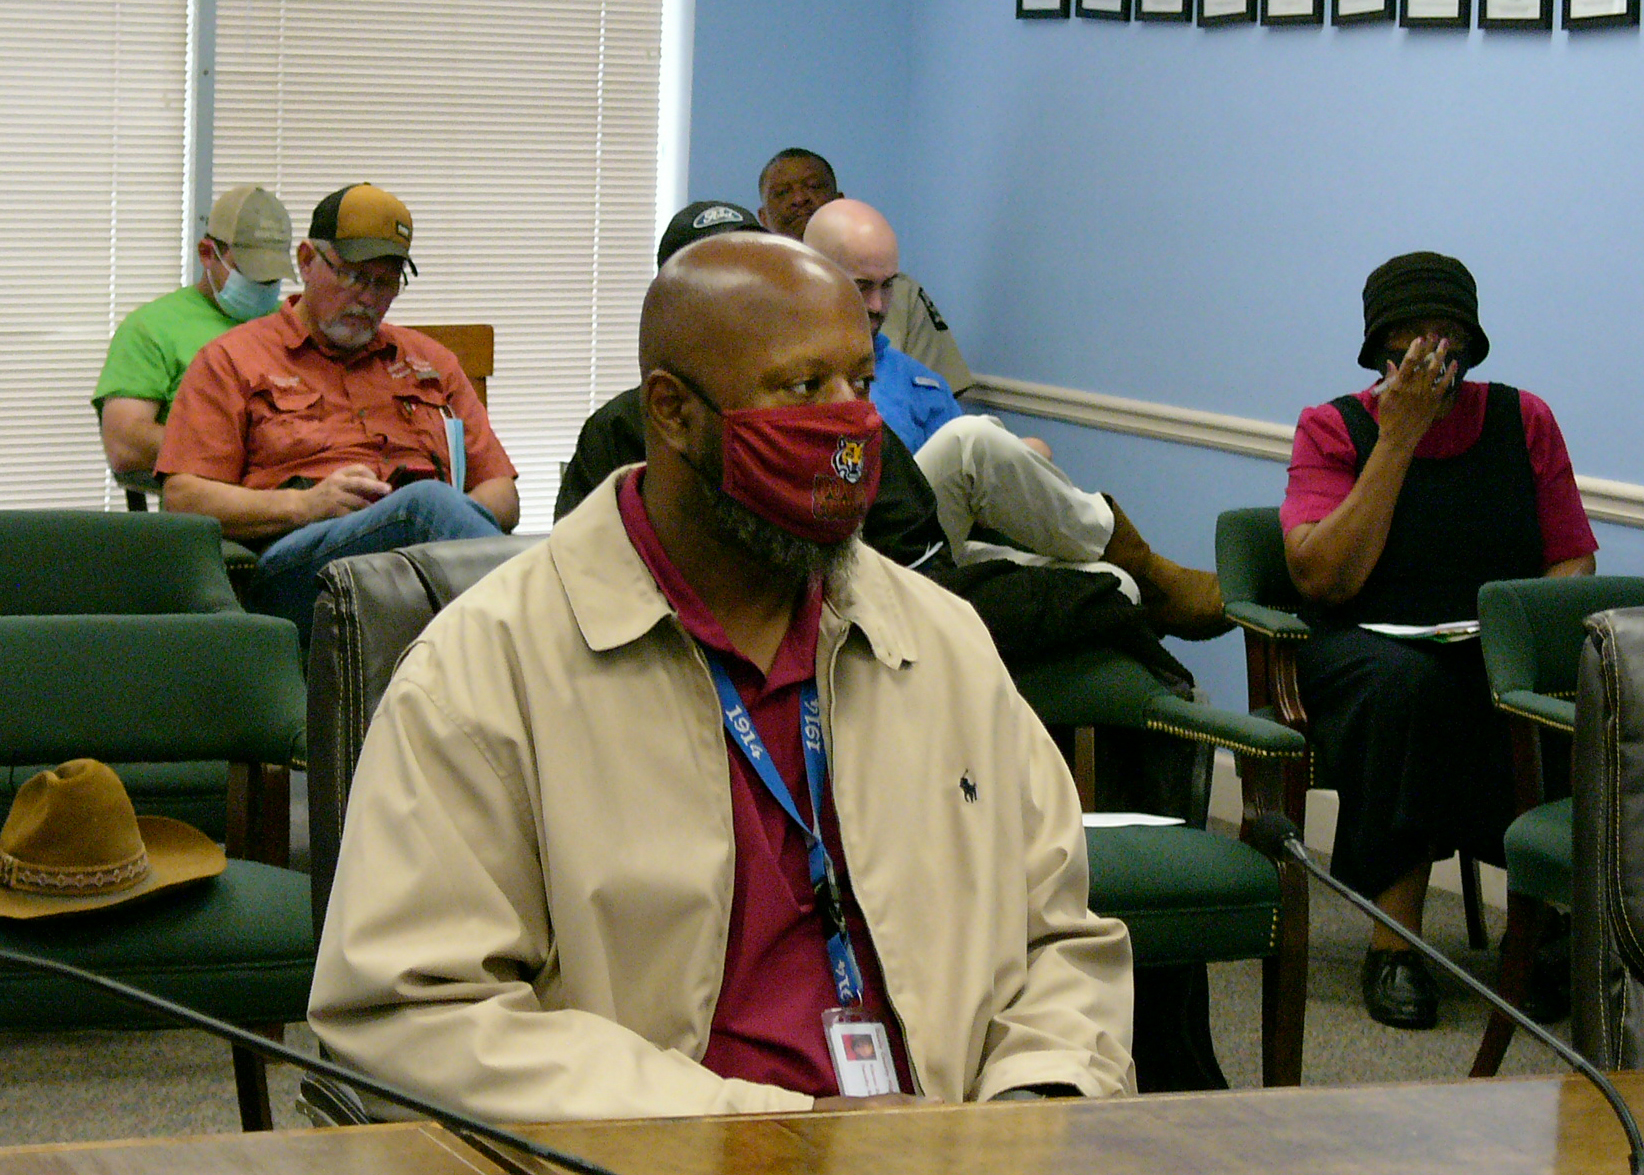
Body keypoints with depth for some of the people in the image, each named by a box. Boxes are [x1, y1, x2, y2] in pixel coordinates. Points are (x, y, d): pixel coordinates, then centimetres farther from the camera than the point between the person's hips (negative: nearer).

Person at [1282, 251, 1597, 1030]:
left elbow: (1574, 561, 9)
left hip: (1502, 662, 2)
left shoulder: (1524, 421, 11)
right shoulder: (1333, 430, 2)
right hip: (1367, 651, -2)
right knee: (1409, 682, -38)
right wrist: (1399, 435, -12)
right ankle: (1395, 941, -30)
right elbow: (1322, 580, -12)